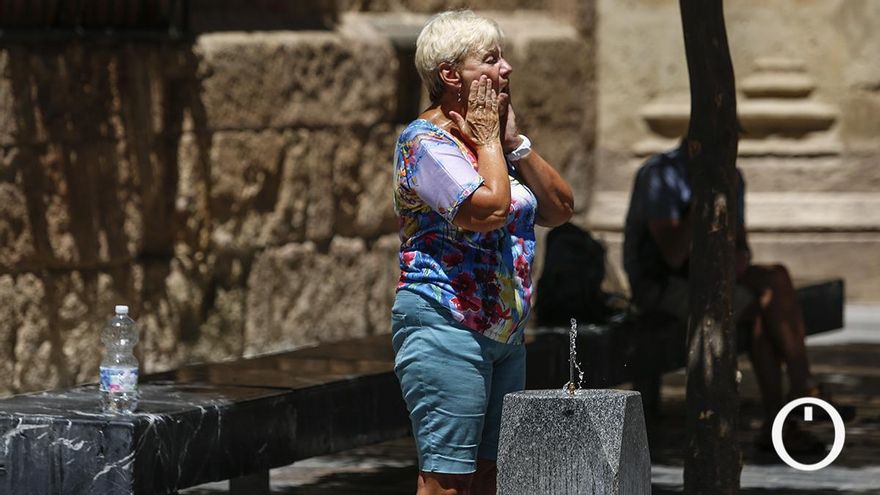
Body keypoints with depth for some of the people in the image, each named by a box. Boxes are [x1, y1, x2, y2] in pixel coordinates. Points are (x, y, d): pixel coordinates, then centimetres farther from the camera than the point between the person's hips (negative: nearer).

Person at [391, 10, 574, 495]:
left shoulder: (498, 142, 16)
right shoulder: (426, 142, -12)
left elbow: (559, 209, 9)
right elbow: (489, 208, -26)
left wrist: (513, 139, 2)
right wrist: (487, 140, -10)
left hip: (504, 335, 9)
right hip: (445, 330, -9)